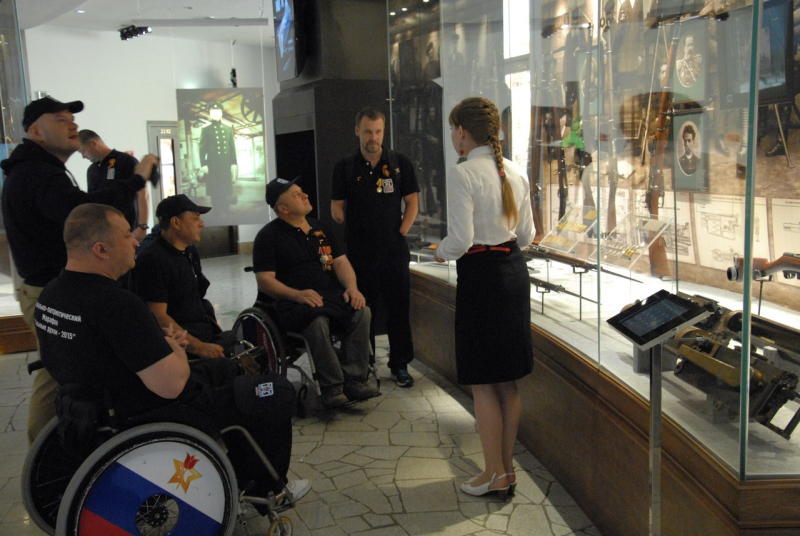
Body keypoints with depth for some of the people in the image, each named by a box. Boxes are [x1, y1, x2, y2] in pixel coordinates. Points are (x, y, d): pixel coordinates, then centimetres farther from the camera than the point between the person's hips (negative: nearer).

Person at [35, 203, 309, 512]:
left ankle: (240, 480, 37)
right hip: (155, 421, -10)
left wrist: (160, 341, 3)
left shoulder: (50, 294, -2)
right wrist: (175, 350, -10)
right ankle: (268, 491, 26)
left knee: (225, 369, 29)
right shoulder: (115, 304, -32)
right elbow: (171, 385, -31)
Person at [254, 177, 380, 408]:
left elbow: (340, 262, 16)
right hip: (292, 300, -5)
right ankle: (331, 387, -27)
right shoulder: (269, 235, 2)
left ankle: (354, 380, -21)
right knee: (317, 320, -37)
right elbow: (264, 280, -7)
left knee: (361, 311, -24)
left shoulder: (319, 228, 20)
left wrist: (352, 287, -6)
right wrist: (297, 294, -23)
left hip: (331, 294, 5)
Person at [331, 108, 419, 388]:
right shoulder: (345, 167, 5)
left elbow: (412, 203, 6)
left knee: (399, 308, 4)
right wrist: (342, 220, -6)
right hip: (359, 251, 0)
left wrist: (401, 232, -2)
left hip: (394, 250, 0)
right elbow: (336, 206, 8)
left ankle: (400, 365, 17)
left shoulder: (400, 163, 5)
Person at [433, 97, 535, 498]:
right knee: (508, 382, 16)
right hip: (514, 271, 8)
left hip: (481, 275, -7)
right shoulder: (515, 172, 7)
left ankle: (495, 474, 15)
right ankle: (507, 468, 28)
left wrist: (441, 252, 2)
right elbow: (526, 235, 10)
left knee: (482, 383, 5)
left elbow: (460, 240, -18)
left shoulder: (462, 175, -15)